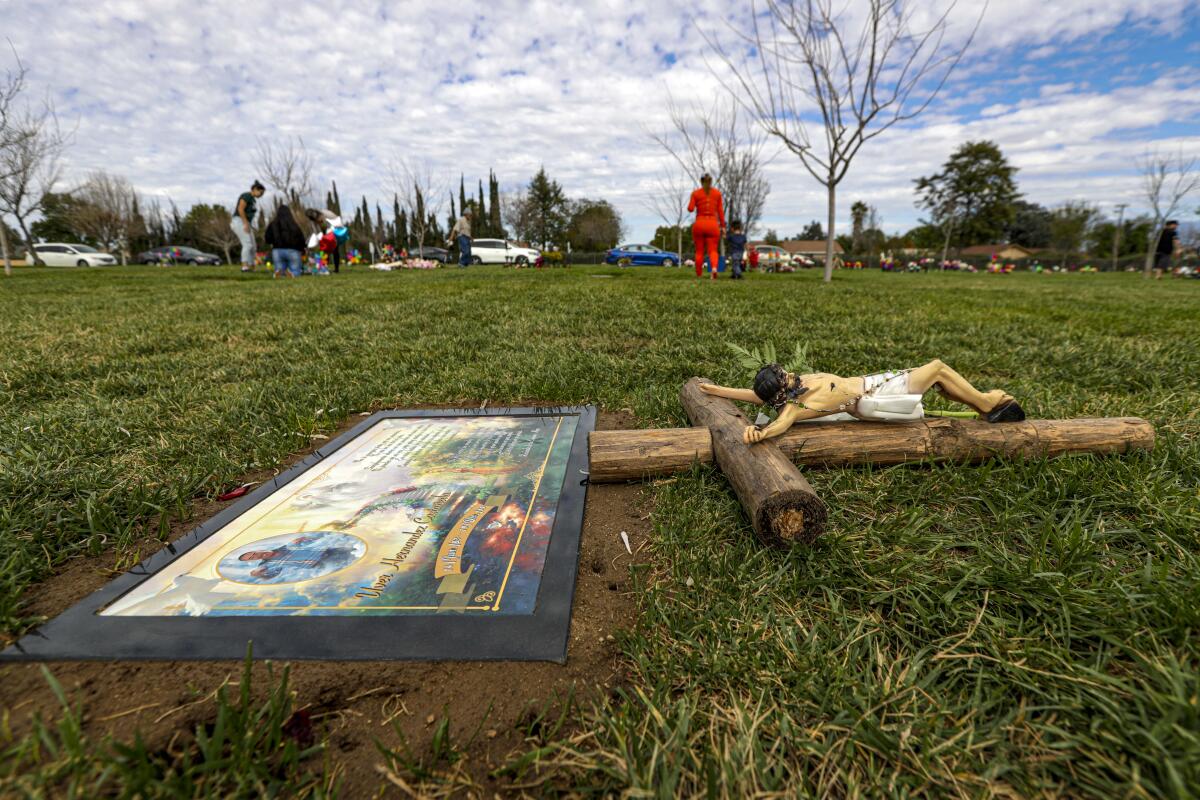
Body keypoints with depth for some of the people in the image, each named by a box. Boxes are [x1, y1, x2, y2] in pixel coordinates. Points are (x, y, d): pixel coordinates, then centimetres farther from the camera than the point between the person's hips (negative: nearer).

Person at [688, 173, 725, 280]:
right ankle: (714, 267, -29)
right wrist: (722, 226, 6)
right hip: (713, 224, 0)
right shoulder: (717, 193, 5)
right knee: (712, 250, 0)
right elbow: (720, 211, 3)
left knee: (699, 251, 10)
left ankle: (699, 275, 14)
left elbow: (690, 208, -6)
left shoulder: (695, 193, 1)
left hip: (699, 224, 0)